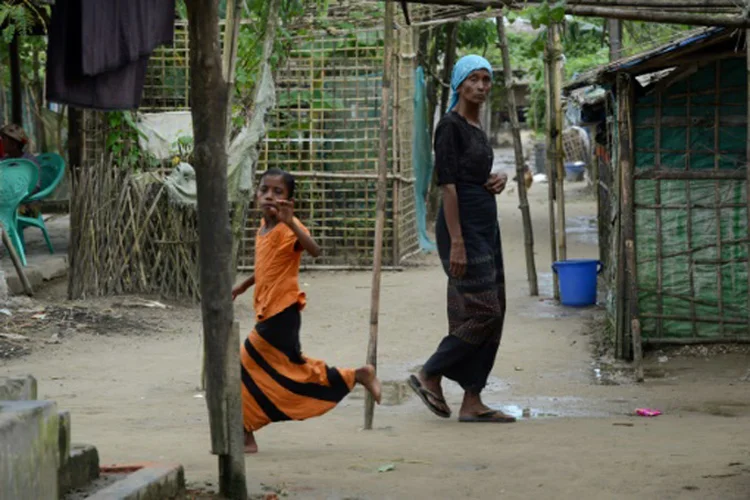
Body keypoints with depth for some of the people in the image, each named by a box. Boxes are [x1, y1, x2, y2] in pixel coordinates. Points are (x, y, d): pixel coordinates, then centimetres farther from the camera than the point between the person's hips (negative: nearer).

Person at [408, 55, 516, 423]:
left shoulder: (476, 127, 15)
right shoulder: (450, 126, -12)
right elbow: (447, 184, -17)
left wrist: (497, 179, 5)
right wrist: (456, 243, -22)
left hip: (486, 227, 9)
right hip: (463, 227, -9)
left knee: (491, 314, 6)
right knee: (483, 311, -11)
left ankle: (472, 402, 7)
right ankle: (429, 376, 3)